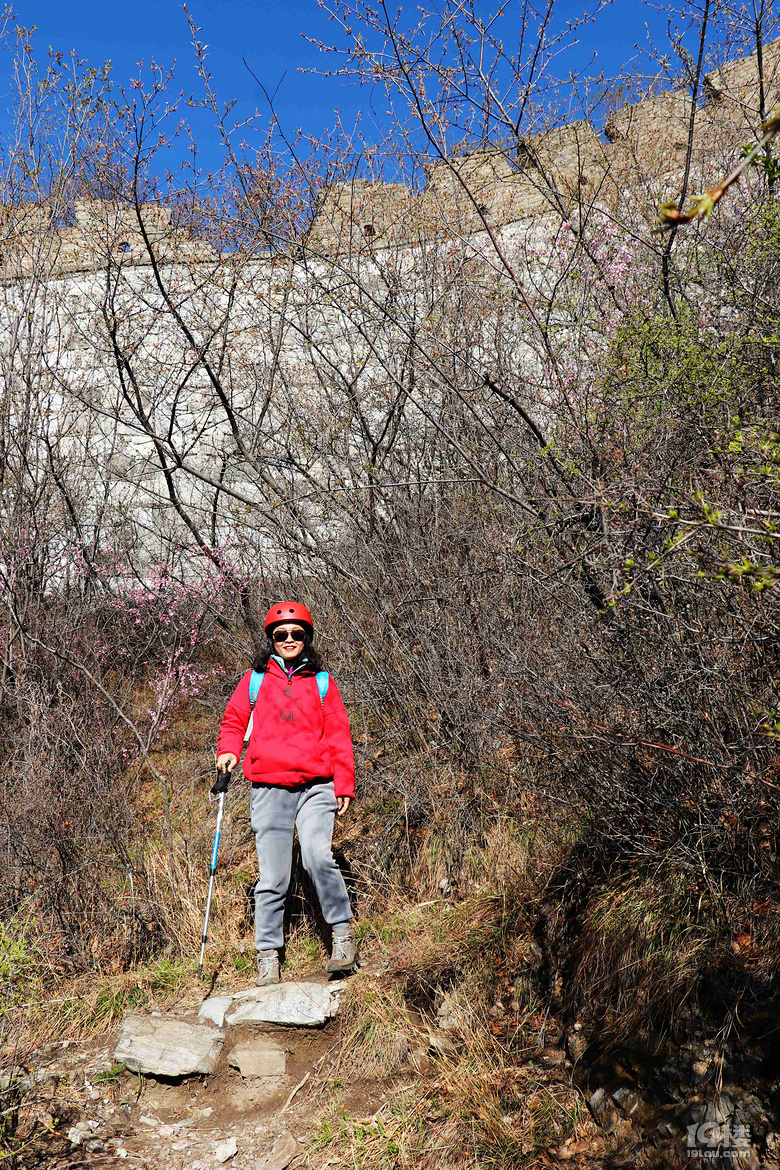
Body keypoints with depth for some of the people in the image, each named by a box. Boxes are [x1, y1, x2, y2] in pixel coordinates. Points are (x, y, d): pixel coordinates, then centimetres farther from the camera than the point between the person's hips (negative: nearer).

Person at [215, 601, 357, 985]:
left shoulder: (321, 681, 13)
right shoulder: (255, 679, 13)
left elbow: (338, 734, 12)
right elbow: (233, 721, 21)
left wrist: (344, 784, 4)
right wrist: (228, 751, 0)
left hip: (316, 786, -1)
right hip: (268, 789, 1)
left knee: (317, 856, -22)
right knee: (272, 877, 0)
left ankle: (342, 930, -3)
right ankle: (268, 955, 13)